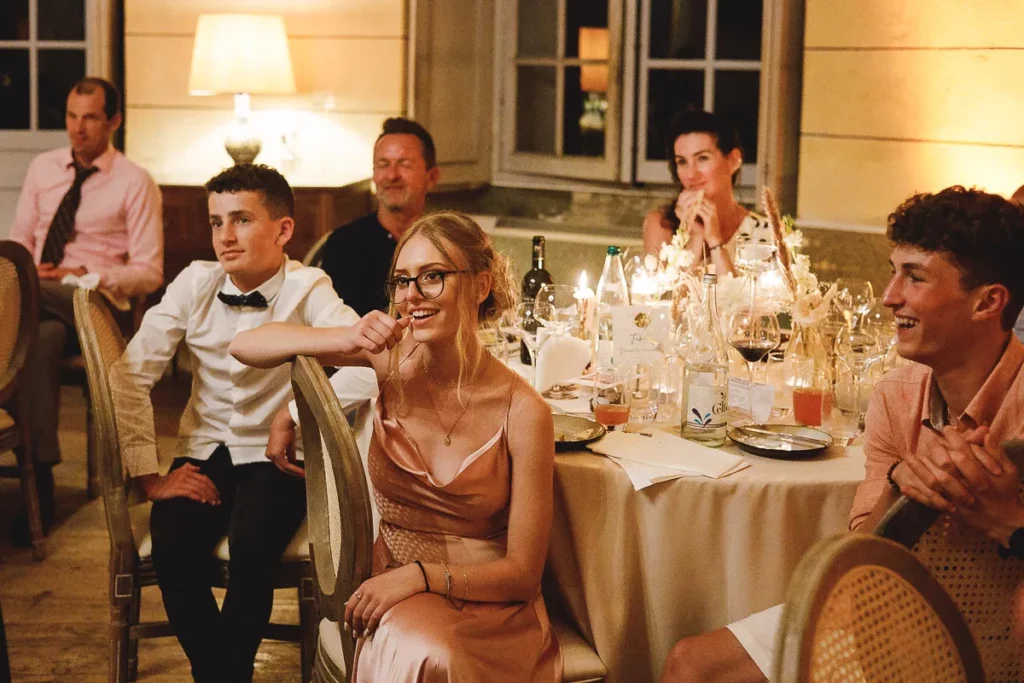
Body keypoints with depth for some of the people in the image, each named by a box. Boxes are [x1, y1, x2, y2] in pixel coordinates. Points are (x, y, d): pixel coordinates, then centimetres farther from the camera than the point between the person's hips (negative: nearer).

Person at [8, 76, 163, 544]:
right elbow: (19, 240, 20)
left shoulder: (135, 183, 0)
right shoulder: (43, 168, 15)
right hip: (35, 298, 4)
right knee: (43, 338, -35)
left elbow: (149, 273, -3)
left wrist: (87, 276, -18)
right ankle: (40, 481, -35)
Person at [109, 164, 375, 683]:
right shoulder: (195, 283, -1)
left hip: (274, 458, -3)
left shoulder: (307, 290, -11)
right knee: (173, 553, -24)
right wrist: (148, 476, -8)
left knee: (251, 547, -31)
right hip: (204, 453, 3)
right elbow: (131, 373, -3)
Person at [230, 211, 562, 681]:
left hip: (489, 604, -2)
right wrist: (346, 341, -20)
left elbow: (523, 573, -7)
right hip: (396, 598, 2)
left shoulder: (523, 412, -13)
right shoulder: (392, 360, -3)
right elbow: (245, 346, -4)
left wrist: (420, 575, -21)